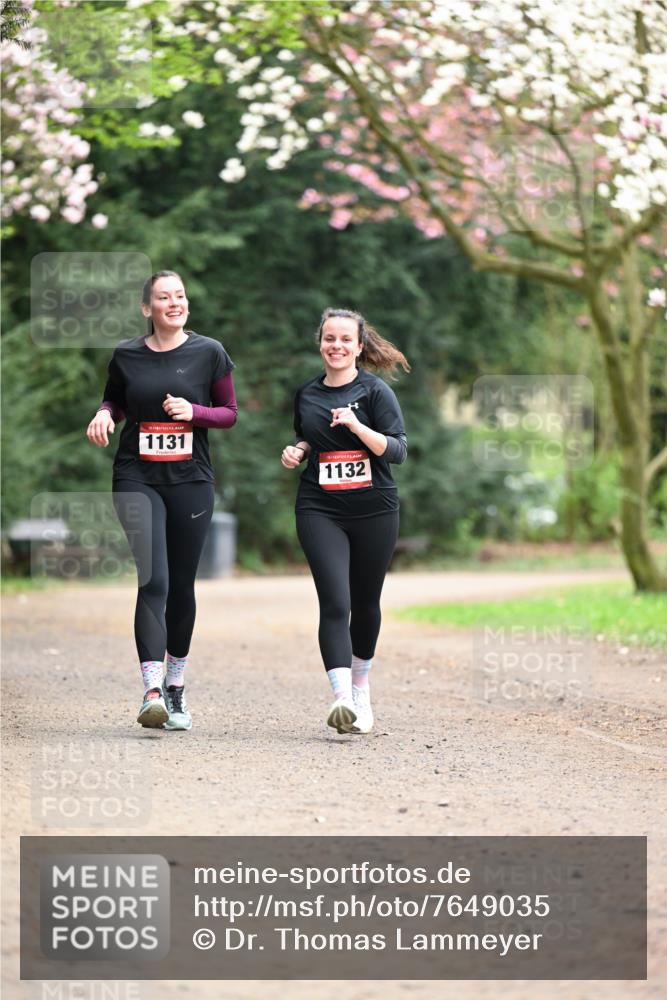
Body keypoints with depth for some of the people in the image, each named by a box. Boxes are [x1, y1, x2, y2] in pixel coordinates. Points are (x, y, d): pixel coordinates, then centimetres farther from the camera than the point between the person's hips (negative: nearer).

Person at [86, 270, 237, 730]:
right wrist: (105, 414, -5)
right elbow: (114, 400, 18)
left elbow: (229, 412, 7)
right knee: (153, 580, -15)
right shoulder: (126, 355, 3)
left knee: (182, 585, 9)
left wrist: (193, 412, -12)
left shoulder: (208, 352, 1)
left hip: (191, 480, 1)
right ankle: (153, 692, -21)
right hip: (138, 478, -1)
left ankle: (176, 686, 26)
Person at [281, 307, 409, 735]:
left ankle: (361, 689, 33)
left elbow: (399, 450, -10)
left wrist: (358, 427, -23)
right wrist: (297, 452, 5)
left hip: (374, 511, -1)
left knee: (365, 603, 12)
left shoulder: (374, 391, -3)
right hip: (320, 510, 1)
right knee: (335, 603, -15)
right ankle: (342, 697, -24)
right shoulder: (307, 394, 9)